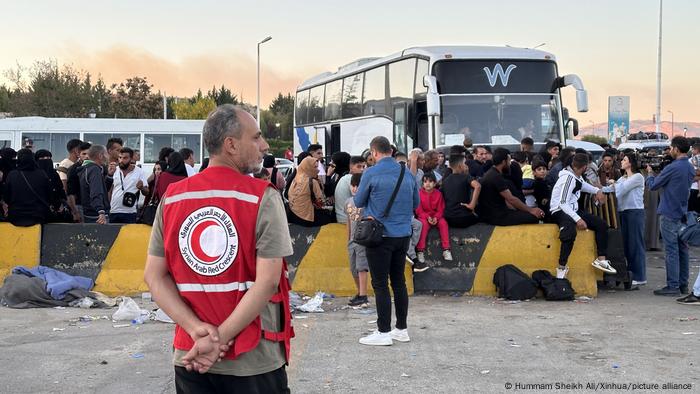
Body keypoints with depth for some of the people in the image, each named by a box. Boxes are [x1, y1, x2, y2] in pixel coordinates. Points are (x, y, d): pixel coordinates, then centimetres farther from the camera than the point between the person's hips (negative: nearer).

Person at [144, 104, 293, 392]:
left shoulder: (171, 198, 3)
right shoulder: (263, 198, -10)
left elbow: (154, 276, -1)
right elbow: (267, 280, -17)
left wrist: (198, 329, -9)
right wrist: (220, 338, -14)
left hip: (189, 356, 3)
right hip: (254, 360, -3)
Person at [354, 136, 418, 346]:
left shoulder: (371, 173, -11)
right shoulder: (407, 173, 5)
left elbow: (358, 202, 0)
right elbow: (416, 203, 15)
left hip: (381, 235, -6)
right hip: (403, 234, 6)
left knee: (380, 284, 0)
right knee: (399, 281, 13)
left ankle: (383, 332, 1)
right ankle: (402, 329, 19)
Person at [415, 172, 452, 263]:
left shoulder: (438, 194, 0)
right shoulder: (420, 194, -6)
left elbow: (441, 209, 1)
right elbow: (419, 210, -6)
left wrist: (436, 217, -17)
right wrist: (427, 217, -20)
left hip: (436, 216, 2)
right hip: (423, 216, -2)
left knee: (443, 223, -26)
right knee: (424, 224, -34)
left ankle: (446, 249, -22)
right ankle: (420, 251, -31)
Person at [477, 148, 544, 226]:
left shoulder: (492, 174, 14)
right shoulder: (496, 177, -17)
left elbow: (506, 199, 13)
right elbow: (511, 199, -19)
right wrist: (530, 210, -10)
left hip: (496, 212, 11)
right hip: (496, 216, -11)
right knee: (533, 217, -14)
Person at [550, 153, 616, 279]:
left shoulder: (576, 177, 8)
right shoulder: (568, 177, -18)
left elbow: (583, 185, 34)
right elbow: (563, 203, -24)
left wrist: (597, 191, 18)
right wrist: (578, 219, -31)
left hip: (573, 210, 10)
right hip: (559, 211, -10)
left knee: (601, 224, 4)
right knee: (570, 231, -40)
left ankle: (601, 259, 5)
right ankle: (562, 267, -35)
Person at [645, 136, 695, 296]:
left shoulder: (672, 168, -17)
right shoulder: (690, 168, 9)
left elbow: (653, 186, -8)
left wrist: (650, 173, 11)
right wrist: (656, 174, 13)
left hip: (670, 214, -8)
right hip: (683, 214, 8)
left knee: (671, 250, -4)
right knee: (682, 249, 12)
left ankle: (673, 286, -3)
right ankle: (683, 284, 18)